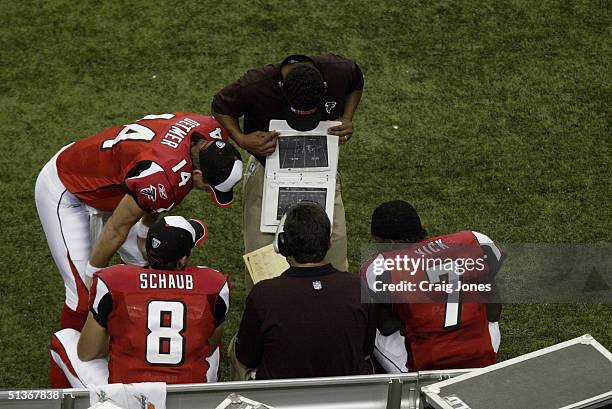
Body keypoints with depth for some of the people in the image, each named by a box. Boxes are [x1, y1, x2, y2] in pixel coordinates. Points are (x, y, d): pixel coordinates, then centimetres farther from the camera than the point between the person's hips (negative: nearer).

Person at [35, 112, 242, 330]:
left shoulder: (209, 129, -18)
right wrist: (93, 277, -9)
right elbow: (117, 229, -25)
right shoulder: (162, 178, -42)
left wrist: (145, 233, 11)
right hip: (65, 192, -9)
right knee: (85, 295, -12)